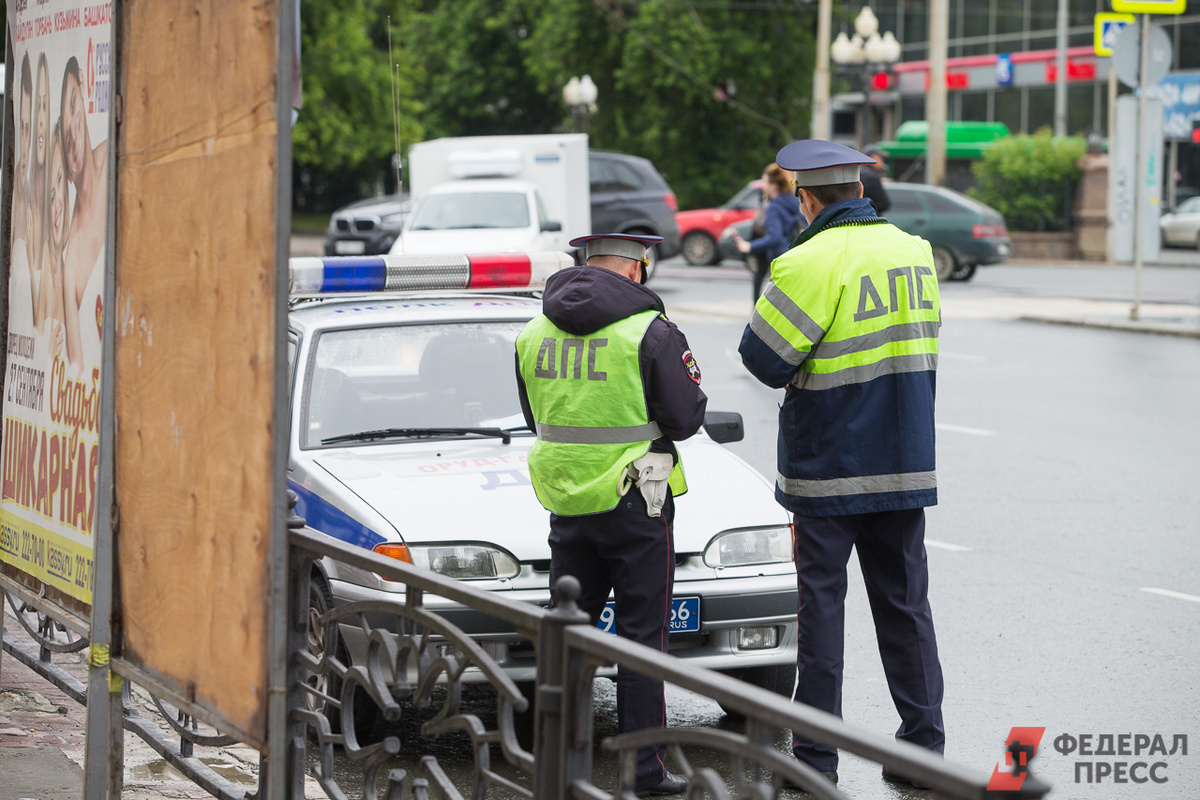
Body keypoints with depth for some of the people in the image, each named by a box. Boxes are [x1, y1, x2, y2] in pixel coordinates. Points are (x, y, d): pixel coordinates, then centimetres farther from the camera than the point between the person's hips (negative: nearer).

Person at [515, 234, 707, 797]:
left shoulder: (534, 334, 6)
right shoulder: (650, 333, -12)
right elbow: (685, 418, -9)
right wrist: (690, 377, 9)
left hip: (566, 504, 5)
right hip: (635, 503, -5)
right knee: (641, 638, 2)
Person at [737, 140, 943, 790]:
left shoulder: (813, 262, -16)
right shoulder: (914, 251, 6)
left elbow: (763, 357, -16)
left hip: (829, 466, -5)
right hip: (906, 466, 5)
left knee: (821, 603, 2)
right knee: (905, 604, 11)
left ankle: (816, 757, 5)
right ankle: (923, 747, 12)